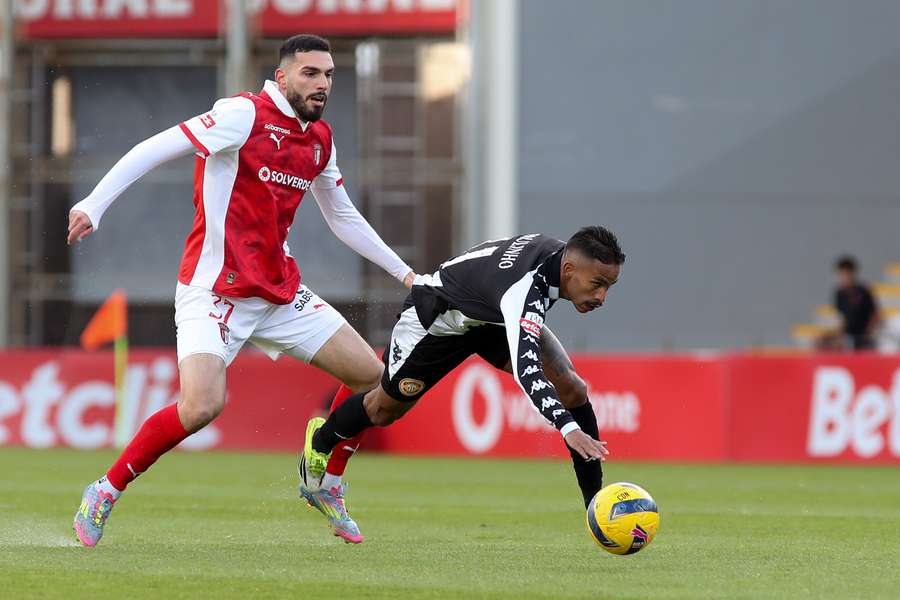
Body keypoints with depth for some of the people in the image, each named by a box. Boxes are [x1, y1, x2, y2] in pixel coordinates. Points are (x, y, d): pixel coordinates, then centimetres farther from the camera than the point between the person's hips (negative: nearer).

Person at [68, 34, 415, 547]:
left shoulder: (320, 139, 11)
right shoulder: (246, 115, -12)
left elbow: (343, 217, 26)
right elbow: (153, 151, -16)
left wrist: (403, 272, 25)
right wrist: (93, 206, -23)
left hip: (280, 292, 8)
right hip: (215, 289, -8)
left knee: (370, 375, 5)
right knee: (202, 407, -25)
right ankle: (105, 493, -6)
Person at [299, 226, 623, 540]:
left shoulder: (565, 254, -20)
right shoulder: (524, 289, -46)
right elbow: (525, 367, -60)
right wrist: (569, 428, -71)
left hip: (493, 316, 7)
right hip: (438, 317, -7)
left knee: (572, 390, -13)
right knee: (383, 411, 16)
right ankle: (320, 440, 50)